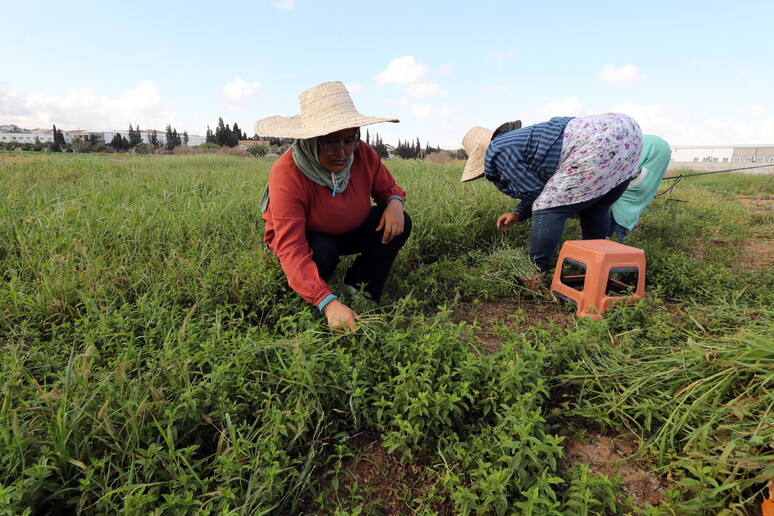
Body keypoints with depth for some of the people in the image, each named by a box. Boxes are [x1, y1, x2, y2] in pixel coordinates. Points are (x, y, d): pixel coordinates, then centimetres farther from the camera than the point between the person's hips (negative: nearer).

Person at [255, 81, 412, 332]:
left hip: (347, 233, 4)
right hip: (301, 238, -4)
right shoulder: (287, 174, -35)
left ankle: (356, 289, -8)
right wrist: (328, 303, -52)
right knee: (322, 251, -37)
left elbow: (387, 187, -1)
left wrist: (395, 201, -28)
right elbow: (292, 251, -40)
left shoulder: (363, 154, -21)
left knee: (398, 224, -17)